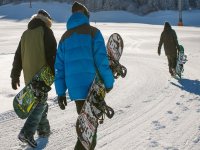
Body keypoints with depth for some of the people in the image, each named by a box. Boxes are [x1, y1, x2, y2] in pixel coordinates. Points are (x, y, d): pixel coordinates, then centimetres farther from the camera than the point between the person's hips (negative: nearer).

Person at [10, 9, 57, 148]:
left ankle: (43, 129, 25)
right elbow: (52, 55, -11)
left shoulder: (25, 34, 14)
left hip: (29, 76, 6)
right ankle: (27, 133, -15)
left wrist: (15, 76, 22)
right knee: (40, 103, -4)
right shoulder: (46, 32, -4)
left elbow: (18, 57, 16)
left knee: (38, 101, 20)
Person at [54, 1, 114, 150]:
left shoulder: (65, 36, 15)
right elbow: (101, 59, -11)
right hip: (92, 85, -5)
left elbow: (60, 66, 11)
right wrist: (109, 82, -2)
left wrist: (61, 92, 13)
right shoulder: (93, 32, -1)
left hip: (74, 87, 5)